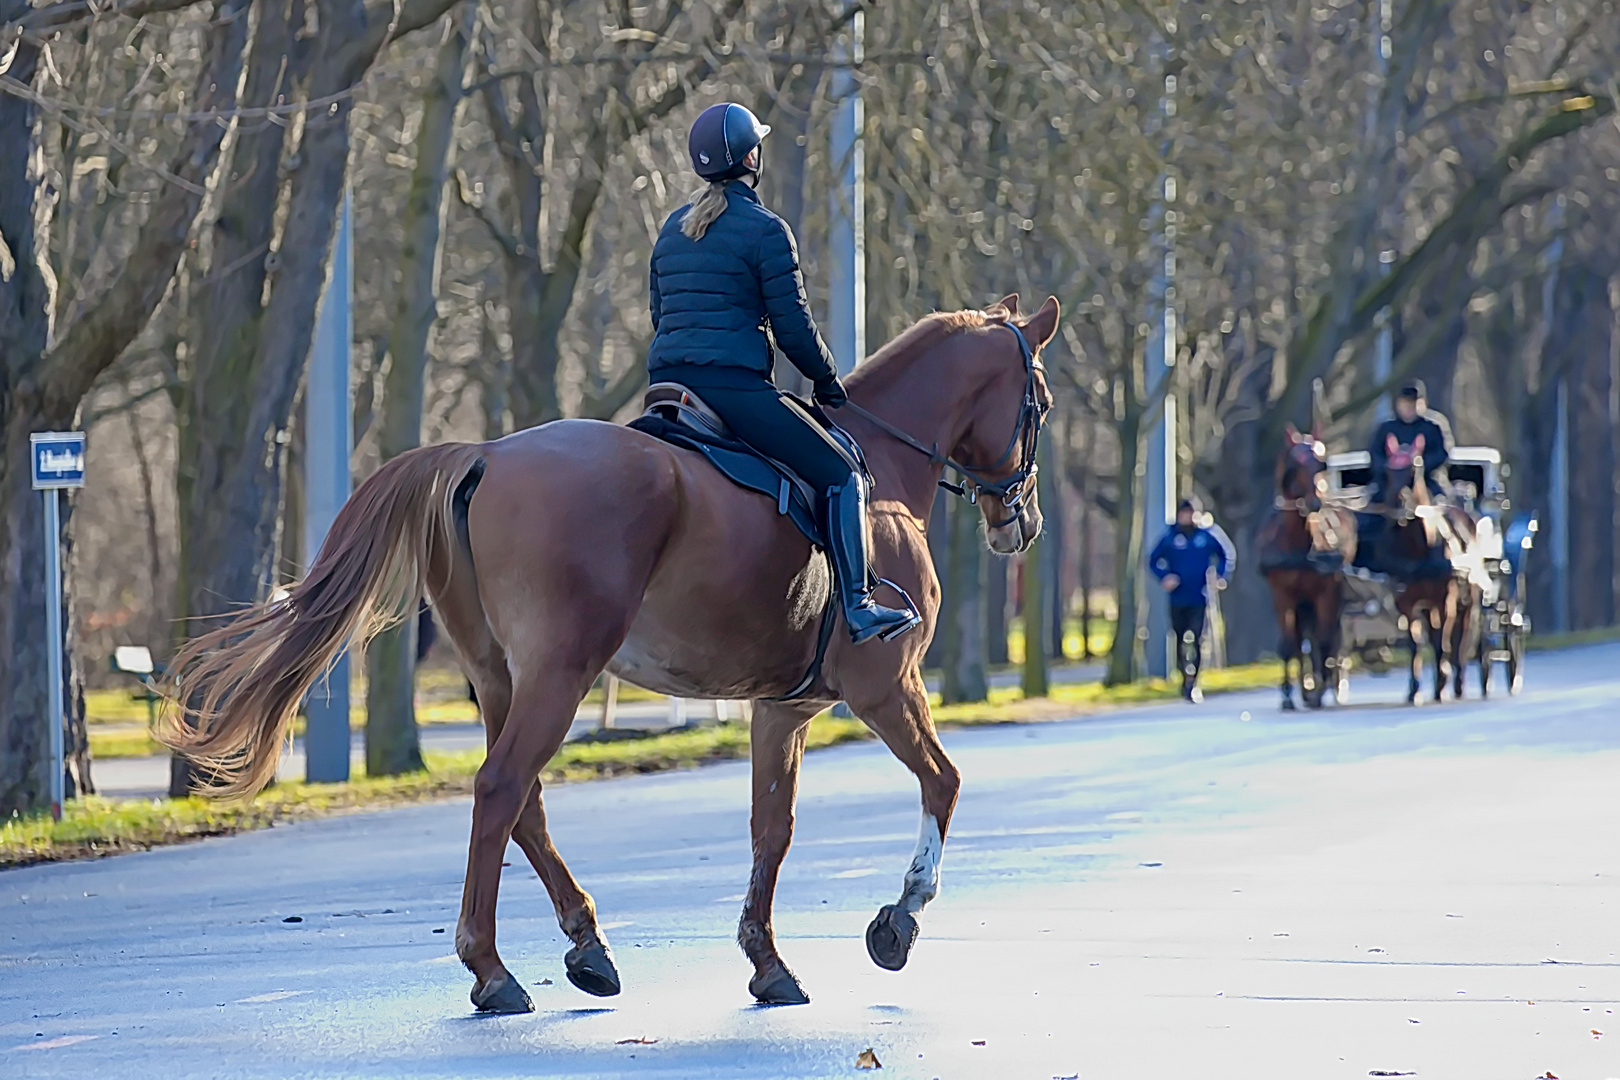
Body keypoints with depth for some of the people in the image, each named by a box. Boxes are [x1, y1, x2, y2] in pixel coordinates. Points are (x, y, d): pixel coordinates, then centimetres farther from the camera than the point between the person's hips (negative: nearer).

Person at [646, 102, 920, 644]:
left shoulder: (673, 228, 17)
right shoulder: (765, 230, -6)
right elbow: (792, 326, -6)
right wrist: (827, 382, 9)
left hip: (665, 379, 7)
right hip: (734, 385, -7)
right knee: (842, 478, -2)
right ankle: (857, 606, -12)